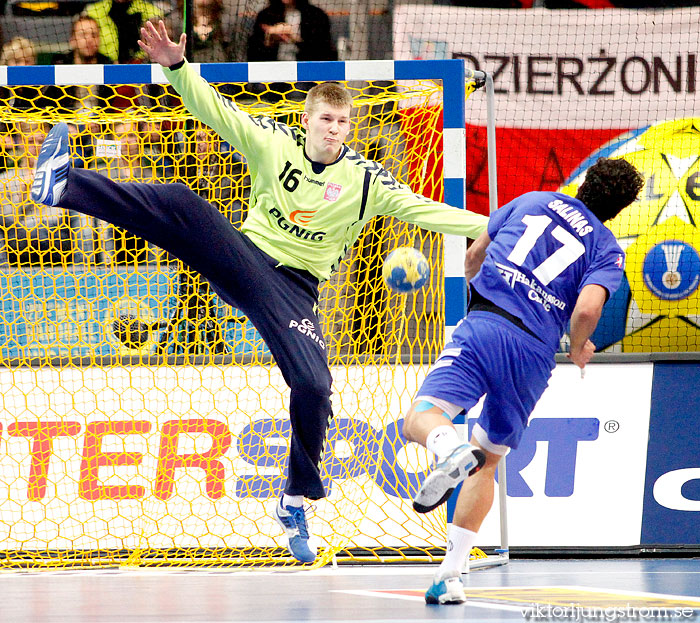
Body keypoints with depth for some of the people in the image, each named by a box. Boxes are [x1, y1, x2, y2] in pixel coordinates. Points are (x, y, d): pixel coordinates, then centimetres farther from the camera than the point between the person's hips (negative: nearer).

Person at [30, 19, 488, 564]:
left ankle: (297, 502, 3)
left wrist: (483, 226, -13)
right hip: (244, 256, 0)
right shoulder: (273, 142, -1)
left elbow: (422, 209, -3)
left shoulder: (365, 180, -1)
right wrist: (177, 67, -22)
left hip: (295, 287, 0)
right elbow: (213, 109, -5)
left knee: (313, 387, -18)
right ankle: (64, 186, -39)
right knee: (181, 205, -27)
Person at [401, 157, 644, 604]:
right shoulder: (608, 249, 10)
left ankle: (454, 449, -48)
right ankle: (451, 575, 9)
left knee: (422, 418, -11)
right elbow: (587, 308, -8)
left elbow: (474, 255, 26)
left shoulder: (534, 201, 18)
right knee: (488, 462, 16)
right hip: (535, 354, 1)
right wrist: (580, 349, 13)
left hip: (484, 327, -1)